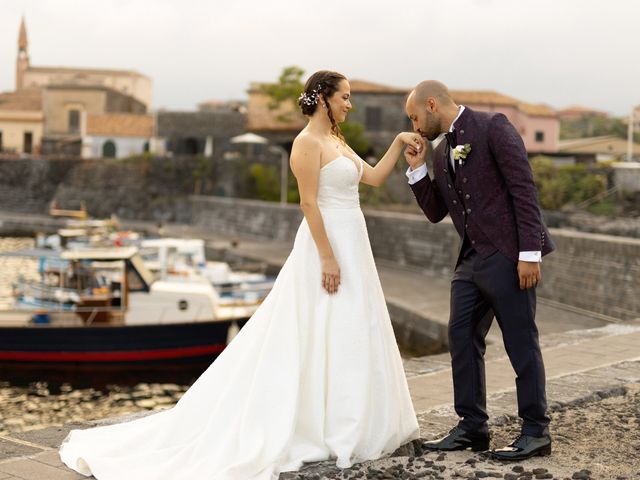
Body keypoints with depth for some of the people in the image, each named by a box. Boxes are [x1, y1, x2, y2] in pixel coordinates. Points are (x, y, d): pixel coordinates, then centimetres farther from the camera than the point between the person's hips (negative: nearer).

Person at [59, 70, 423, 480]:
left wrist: (400, 143, 9)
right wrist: (327, 257, -22)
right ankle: (330, 431, 6)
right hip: (328, 246, -10)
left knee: (348, 339, 13)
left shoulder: (336, 141, 15)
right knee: (324, 340, -3)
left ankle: (349, 428, 22)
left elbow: (374, 178, 18)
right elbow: (309, 203, -19)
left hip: (352, 246, 10)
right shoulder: (308, 142, -13)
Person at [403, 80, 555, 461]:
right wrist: (417, 170, 6)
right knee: (462, 340, 9)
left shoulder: (492, 127, -8)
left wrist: (530, 252, -18)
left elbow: (524, 188, -13)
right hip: (472, 260, 8)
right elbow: (436, 213, 18)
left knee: (521, 343, -1)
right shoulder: (441, 152, 16)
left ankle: (536, 431, 10)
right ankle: (472, 427, 20)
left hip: (508, 256, -8)